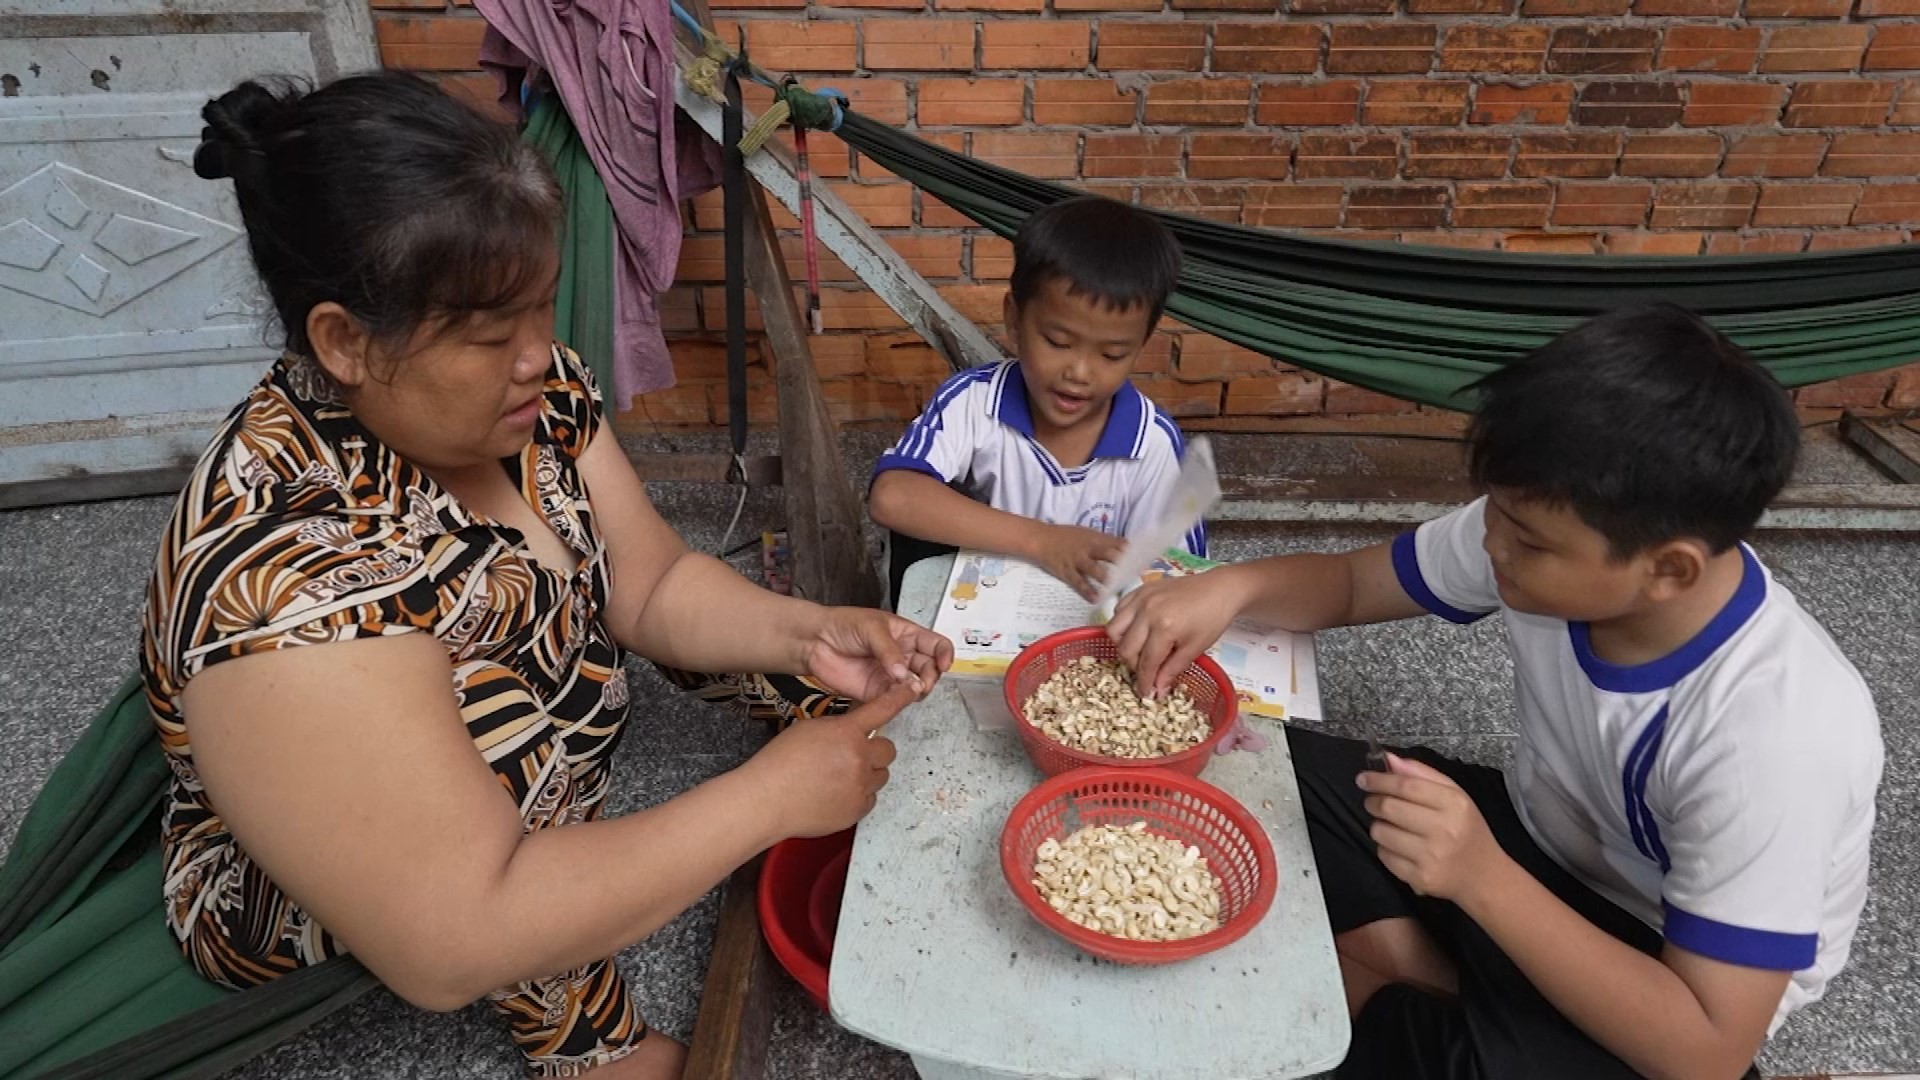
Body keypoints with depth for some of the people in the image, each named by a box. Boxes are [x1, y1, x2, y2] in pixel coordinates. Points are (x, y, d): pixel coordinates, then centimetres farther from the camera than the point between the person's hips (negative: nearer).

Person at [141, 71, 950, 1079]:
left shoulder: (532, 395, -16)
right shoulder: (287, 567, -37)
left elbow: (651, 587, -6)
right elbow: (449, 943, -37)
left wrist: (805, 632, -25)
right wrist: (769, 796, -34)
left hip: (532, 812, 7)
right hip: (323, 920, -7)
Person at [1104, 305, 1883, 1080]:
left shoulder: (1772, 735, -34)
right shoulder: (1549, 529, -20)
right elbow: (1352, 584, -4)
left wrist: (1483, 877, -40)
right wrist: (1232, 587, -25)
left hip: (1658, 960, -5)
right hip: (1535, 840, 6)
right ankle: (1452, 1008, -3)